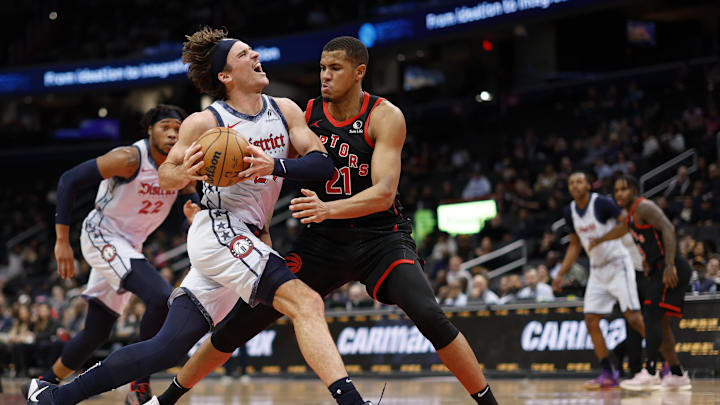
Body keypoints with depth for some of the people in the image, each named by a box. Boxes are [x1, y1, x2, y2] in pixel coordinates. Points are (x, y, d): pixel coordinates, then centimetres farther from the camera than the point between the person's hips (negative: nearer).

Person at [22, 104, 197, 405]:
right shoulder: (130, 158, -21)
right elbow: (69, 179, -18)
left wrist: (194, 212, -21)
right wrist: (62, 240, -18)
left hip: (129, 246, 8)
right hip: (102, 236, -8)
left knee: (97, 332, 13)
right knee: (162, 298, -27)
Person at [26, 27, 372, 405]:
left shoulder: (284, 111, 6)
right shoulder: (204, 123, -6)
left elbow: (323, 164, -3)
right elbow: (165, 177, 5)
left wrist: (276, 166, -22)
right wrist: (184, 172, -19)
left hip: (247, 239, 6)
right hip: (219, 232, -6)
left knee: (168, 348, 7)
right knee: (305, 302, -25)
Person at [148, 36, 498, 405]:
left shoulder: (385, 117, -14)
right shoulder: (306, 114, -3)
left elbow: (384, 193, -25)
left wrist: (327, 209, -42)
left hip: (380, 237, -3)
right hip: (322, 240, 3)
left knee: (429, 316, -27)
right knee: (241, 321, 0)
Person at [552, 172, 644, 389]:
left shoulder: (602, 203, -15)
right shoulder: (570, 212, 7)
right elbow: (575, 245, 19)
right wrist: (560, 274, 14)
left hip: (618, 264, -7)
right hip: (597, 270, 7)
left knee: (633, 317, -14)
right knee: (591, 321, 1)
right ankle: (608, 375, 6)